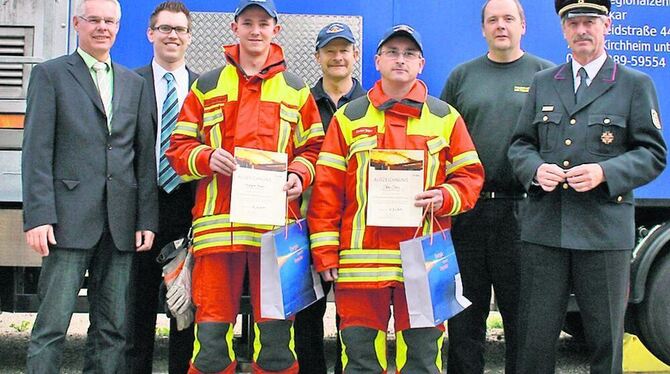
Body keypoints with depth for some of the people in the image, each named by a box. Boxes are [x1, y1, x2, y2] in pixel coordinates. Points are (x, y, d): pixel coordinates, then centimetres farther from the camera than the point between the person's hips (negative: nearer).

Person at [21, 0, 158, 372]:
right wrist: (38, 216, -12)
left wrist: (147, 219, 4)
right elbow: (37, 151, -2)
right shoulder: (50, 74, 5)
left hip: (120, 222, 4)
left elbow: (145, 156, 13)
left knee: (114, 328, 6)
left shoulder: (135, 83, 17)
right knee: (53, 324, -4)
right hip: (70, 216, -4)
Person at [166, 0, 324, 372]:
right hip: (217, 223, 0)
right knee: (211, 331, 0)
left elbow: (312, 149, 14)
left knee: (276, 334, 3)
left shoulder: (296, 90, 14)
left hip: (276, 224, 0)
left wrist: (299, 175, -7)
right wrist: (206, 158, -10)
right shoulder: (206, 86, 13)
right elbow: (179, 148, 11)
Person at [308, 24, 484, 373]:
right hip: (360, 260, 0)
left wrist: (446, 198, -12)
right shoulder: (348, 117, 8)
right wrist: (325, 252, -2)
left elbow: (470, 175, 10)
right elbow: (326, 189, 4)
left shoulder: (445, 117, 10)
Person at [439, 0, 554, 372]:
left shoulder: (546, 75, 7)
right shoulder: (462, 76, 12)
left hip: (521, 212, -2)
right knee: (464, 316, 9)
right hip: (466, 211, 2)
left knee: (521, 313, 6)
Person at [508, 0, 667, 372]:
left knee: (606, 339, 7)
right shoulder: (542, 83, 15)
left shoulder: (636, 84, 6)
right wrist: (536, 169, -7)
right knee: (534, 337, 5)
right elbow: (519, 145, 15)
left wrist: (605, 172, -16)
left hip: (604, 230, -2)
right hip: (543, 228, 2)